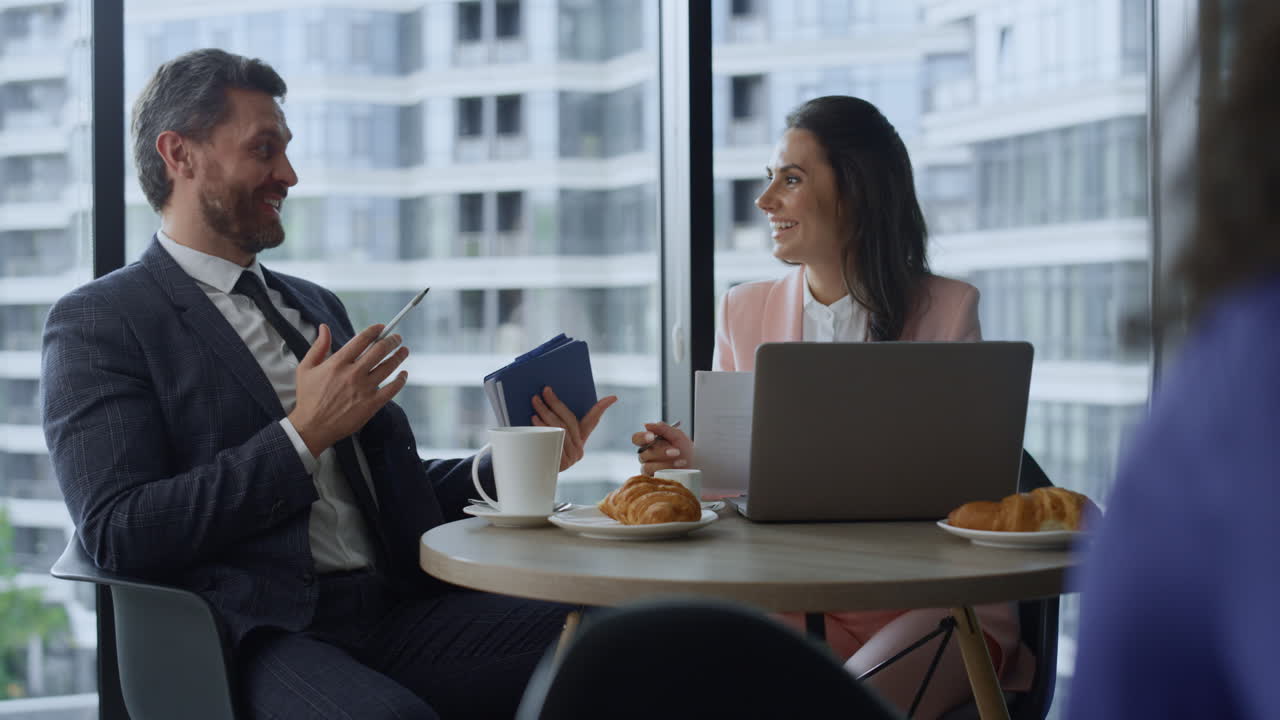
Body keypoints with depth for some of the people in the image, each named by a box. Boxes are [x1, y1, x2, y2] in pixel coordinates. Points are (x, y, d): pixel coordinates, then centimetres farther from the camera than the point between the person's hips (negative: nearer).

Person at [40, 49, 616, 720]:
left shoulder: (317, 306, 26)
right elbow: (117, 534, -10)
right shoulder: (97, 321, 3)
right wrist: (303, 433, -12)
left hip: (395, 610, 7)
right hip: (257, 635, -6)